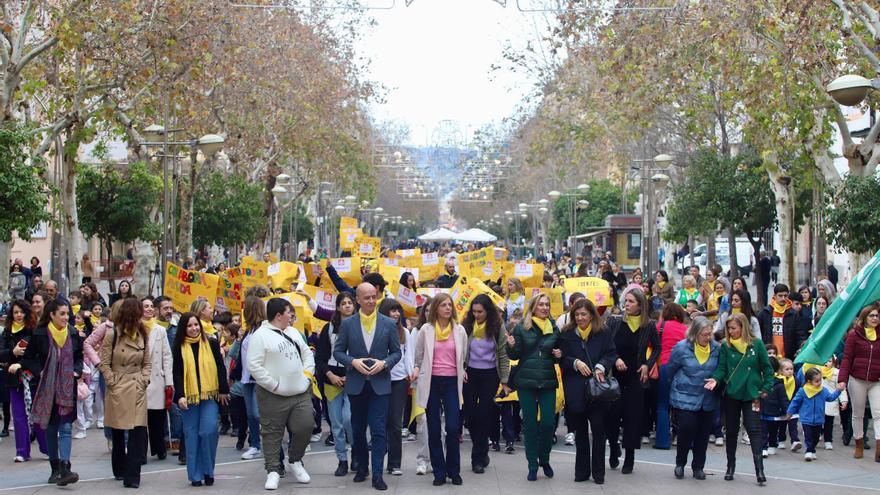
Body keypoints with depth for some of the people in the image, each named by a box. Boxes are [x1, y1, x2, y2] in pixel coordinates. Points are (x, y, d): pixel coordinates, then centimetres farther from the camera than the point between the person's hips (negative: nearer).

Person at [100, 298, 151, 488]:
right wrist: (113, 383, -8)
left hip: (138, 389, 2)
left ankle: (132, 476, -8)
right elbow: (105, 363, -3)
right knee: (118, 432, 9)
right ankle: (119, 471, 27)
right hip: (118, 390, -2)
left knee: (138, 433, -8)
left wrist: (144, 380, -1)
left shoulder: (143, 335, 6)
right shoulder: (112, 335, -6)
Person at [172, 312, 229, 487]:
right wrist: (180, 396, -12)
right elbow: (177, 374, -1)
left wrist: (223, 390, 1)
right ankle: (195, 475, 8)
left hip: (210, 395, 0)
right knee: (191, 435, 1)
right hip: (189, 397, 1)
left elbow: (220, 368, 6)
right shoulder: (178, 347, 3)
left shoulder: (211, 343, 4)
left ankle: (208, 471, 4)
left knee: (208, 431, -11)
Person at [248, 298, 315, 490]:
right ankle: (273, 471, 10)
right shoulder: (260, 335, -11)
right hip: (274, 395, -6)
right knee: (272, 434, 1)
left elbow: (307, 353, 24)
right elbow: (254, 366, -16)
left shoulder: (293, 332, 14)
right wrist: (274, 385, -16)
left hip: (301, 392, 6)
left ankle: (295, 461, 22)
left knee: (305, 427, 1)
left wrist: (307, 373, 7)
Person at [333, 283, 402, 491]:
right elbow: (338, 351, 4)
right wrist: (353, 362, -14)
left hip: (380, 383, -1)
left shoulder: (389, 324, 1)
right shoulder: (348, 324, 2)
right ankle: (361, 467, 28)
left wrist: (384, 363, -13)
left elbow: (396, 352, 5)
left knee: (378, 431, -6)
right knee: (358, 429, 12)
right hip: (356, 384, 1)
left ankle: (377, 475, -5)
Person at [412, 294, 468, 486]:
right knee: (434, 429, 3)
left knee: (453, 428, -7)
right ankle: (439, 472, 10)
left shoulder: (459, 330, 5)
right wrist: (416, 368, -5)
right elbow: (418, 355, 9)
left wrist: (462, 371, 6)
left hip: (452, 382, 0)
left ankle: (454, 471, 7)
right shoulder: (426, 330, 2)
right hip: (431, 382, 0)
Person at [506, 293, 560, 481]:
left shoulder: (554, 328, 7)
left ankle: (544, 460, 19)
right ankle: (532, 464, 12)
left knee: (548, 422, -2)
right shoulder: (522, 327, 0)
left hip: (548, 381, 2)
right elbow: (515, 355, 1)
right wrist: (511, 346, -20)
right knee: (530, 423, 3)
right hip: (526, 381, -2)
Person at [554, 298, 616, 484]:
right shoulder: (567, 334, 6)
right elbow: (563, 359, 4)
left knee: (598, 430, 0)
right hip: (576, 390, 1)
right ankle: (582, 471, 18)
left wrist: (601, 367, -18)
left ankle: (598, 472, 9)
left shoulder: (603, 333, 3)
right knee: (580, 431, 9)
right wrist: (575, 363, -14)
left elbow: (611, 354, 0)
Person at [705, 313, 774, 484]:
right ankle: (730, 467, 23)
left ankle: (759, 469, -10)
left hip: (751, 395, -2)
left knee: (754, 430, -7)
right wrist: (715, 379, -19)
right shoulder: (726, 346, 0)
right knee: (731, 431, 11)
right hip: (731, 394, 2)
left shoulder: (757, 344, -4)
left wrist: (766, 388, -3)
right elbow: (722, 368, 0)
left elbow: (767, 368, 1)